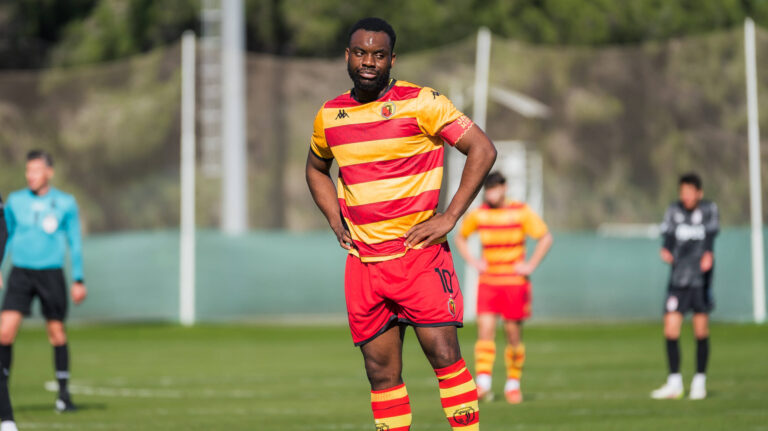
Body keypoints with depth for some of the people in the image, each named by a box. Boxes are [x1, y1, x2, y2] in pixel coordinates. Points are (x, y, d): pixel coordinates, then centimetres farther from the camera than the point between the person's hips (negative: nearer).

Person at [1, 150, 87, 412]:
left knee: (57, 333, 1)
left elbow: (75, 243, 8)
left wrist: (78, 280, 3)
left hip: (51, 273, -1)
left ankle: (63, 392, 13)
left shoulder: (65, 203, 2)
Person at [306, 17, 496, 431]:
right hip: (362, 262, 4)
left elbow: (482, 149, -7)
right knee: (381, 371, 3)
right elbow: (316, 168, 28)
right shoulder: (329, 116, 9)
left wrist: (449, 217, -11)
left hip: (419, 253, -4)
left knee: (443, 353, -13)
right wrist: (337, 222, 12)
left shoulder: (420, 103, -6)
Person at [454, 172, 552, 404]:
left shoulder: (522, 212, -5)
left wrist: (531, 265, -8)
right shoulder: (478, 215, 3)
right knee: (485, 327, -14)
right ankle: (483, 384, -20)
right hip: (487, 282, 2)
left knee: (514, 333, 2)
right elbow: (460, 238, 19)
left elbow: (546, 238, 0)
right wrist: (472, 261, 5)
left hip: (515, 282, -2)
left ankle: (513, 384, 17)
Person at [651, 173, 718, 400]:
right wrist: (666, 251, -25)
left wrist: (708, 255, -28)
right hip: (678, 278, 1)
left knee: (701, 330, 2)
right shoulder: (673, 211, 5)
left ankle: (699, 381, 14)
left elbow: (711, 235, -8)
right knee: (670, 328, -7)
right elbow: (668, 237, -1)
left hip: (701, 278, -1)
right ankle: (674, 383, 2)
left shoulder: (709, 209, 2)